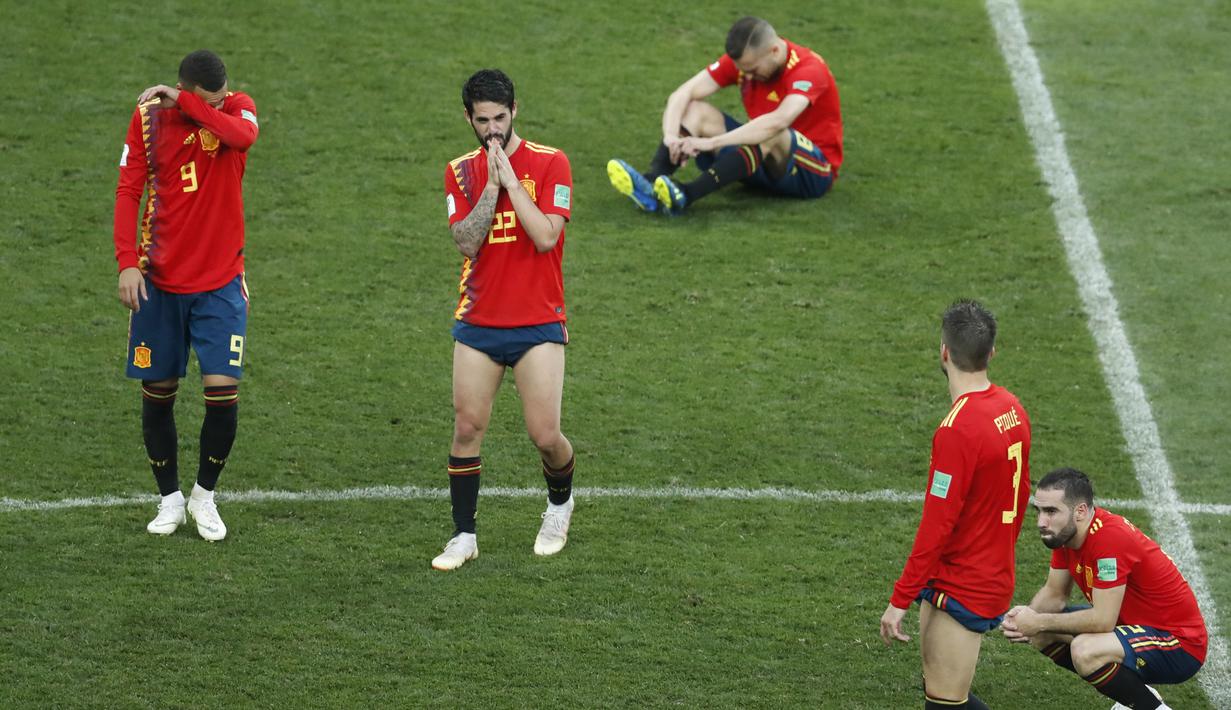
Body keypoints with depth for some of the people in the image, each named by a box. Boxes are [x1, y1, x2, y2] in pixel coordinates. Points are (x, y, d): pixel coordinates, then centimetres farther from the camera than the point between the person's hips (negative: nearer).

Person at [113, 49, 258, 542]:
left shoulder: (237, 108, -3)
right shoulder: (148, 118, -3)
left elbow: (242, 134, -28)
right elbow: (128, 191, -3)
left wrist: (184, 103, -24)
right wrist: (127, 262, -13)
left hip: (220, 283, -1)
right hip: (160, 280, 1)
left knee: (223, 390, -9)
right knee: (157, 392, 6)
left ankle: (205, 496, 11)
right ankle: (170, 498, 23)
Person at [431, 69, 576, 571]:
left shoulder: (550, 163, -5)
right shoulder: (462, 172, 6)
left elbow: (546, 236, -16)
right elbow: (466, 242, -7)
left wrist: (510, 179, -16)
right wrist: (490, 185, -14)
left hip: (538, 325, -3)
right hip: (478, 323, 3)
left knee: (545, 436, -6)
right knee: (467, 427, -1)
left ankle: (560, 502, 25)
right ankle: (463, 535, 10)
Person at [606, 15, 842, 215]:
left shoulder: (809, 69, -24)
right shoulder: (742, 59, -6)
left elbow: (778, 121, -41)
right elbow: (682, 95, -12)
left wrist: (711, 143, -43)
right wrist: (671, 136, -34)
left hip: (813, 172, -6)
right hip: (762, 161, 6)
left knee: (772, 134, -39)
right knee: (696, 110, -13)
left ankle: (687, 195, -51)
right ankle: (652, 181, -39)